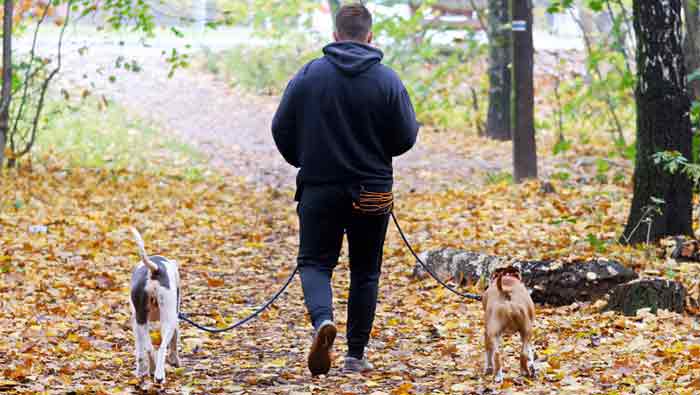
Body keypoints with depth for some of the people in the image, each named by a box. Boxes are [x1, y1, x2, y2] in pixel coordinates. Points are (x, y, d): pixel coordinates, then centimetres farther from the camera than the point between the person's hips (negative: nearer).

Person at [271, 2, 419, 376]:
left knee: (315, 261, 8)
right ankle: (356, 354, 13)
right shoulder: (387, 80, -5)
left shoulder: (308, 75, -4)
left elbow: (281, 130, 0)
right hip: (372, 189, 1)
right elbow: (405, 138, -2)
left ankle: (322, 320, -21)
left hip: (319, 188, 0)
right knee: (365, 271, 11)